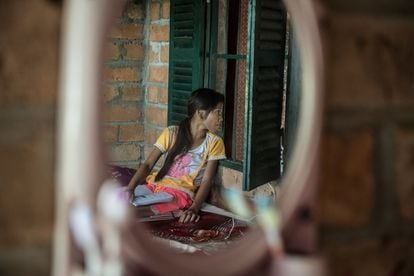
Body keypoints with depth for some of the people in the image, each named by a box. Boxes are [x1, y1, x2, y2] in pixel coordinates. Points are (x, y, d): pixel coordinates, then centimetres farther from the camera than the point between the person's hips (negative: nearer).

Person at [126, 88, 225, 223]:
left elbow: (207, 180, -3)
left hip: (180, 193, -3)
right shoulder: (171, 133, 5)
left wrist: (194, 208, -20)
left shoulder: (214, 142, 3)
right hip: (154, 185, 3)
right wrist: (130, 189, -15)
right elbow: (148, 164, 3)